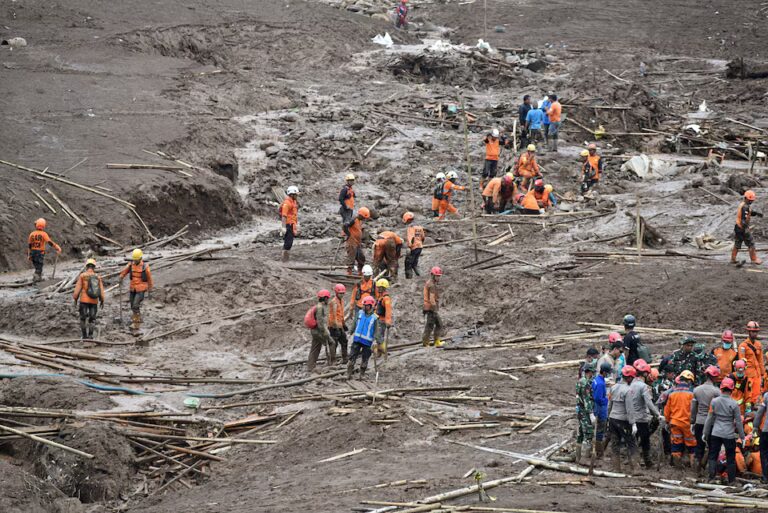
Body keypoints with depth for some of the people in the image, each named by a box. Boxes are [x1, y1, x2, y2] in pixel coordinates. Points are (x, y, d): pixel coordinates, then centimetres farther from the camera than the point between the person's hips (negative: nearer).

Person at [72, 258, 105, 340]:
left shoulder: (82, 276, -6)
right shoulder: (98, 277, 1)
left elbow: (78, 288, -6)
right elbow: (101, 290, 1)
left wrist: (75, 299, 4)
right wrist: (102, 300, 13)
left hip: (84, 300, -2)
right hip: (94, 301, 2)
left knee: (83, 318, 9)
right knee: (92, 319, 11)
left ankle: (84, 336, 8)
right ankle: (90, 335, 6)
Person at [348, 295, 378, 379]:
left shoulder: (374, 318, -4)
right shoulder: (360, 313, 4)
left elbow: (375, 331, -5)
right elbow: (355, 324, 15)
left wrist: (374, 342, -14)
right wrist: (352, 333, 18)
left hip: (367, 342, -2)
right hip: (357, 339, 2)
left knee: (365, 359, 6)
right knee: (352, 356, -2)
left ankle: (362, 374, 20)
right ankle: (349, 373, 4)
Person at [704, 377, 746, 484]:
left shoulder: (714, 401, -5)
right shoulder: (734, 404, -10)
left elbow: (710, 419, 1)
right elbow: (738, 422, -5)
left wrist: (705, 433, 11)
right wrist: (742, 436, 5)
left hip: (716, 434, 1)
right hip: (729, 435, -1)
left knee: (713, 456, 10)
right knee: (731, 459, 9)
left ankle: (711, 477, 0)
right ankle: (731, 481, 13)